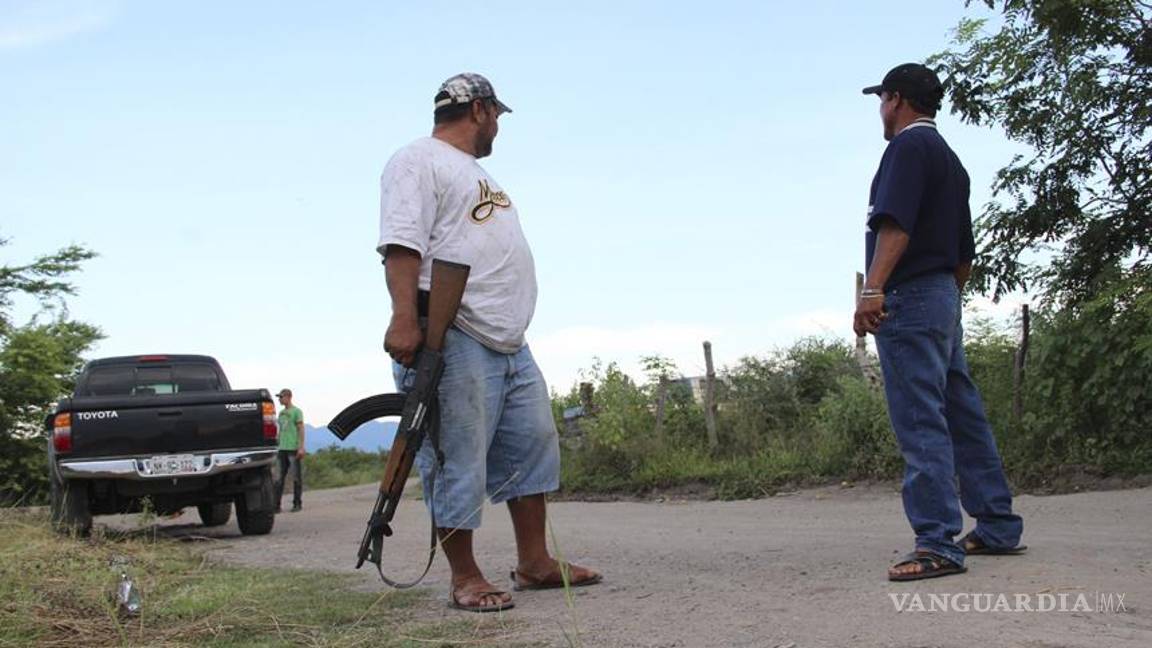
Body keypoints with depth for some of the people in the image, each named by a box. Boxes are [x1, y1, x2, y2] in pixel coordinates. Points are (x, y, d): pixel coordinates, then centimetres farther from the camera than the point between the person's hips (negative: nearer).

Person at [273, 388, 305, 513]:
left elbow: (301, 429, -6)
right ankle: (276, 505, 2)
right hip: (282, 449, 6)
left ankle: (297, 503, 7)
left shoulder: (296, 411, -2)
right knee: (280, 477, 3)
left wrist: (301, 447, -12)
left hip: (293, 449, -6)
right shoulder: (281, 412, 17)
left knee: (296, 477, 0)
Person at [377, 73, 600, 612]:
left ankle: (534, 563, 17)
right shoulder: (419, 161, -3)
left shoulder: (475, 173, 28)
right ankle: (465, 578, 1)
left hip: (509, 342, 10)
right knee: (457, 461, -6)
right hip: (452, 340, -10)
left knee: (533, 445, 10)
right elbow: (401, 244, -16)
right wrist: (404, 320, -27)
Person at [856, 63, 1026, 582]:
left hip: (909, 297, -10)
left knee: (919, 422, -12)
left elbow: (896, 223, -22)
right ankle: (998, 527, 18)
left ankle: (938, 544, -15)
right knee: (964, 417, 13)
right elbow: (965, 251, 24)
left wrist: (872, 288, -30)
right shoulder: (950, 158, 23)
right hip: (946, 298, 10)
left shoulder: (909, 145, -7)